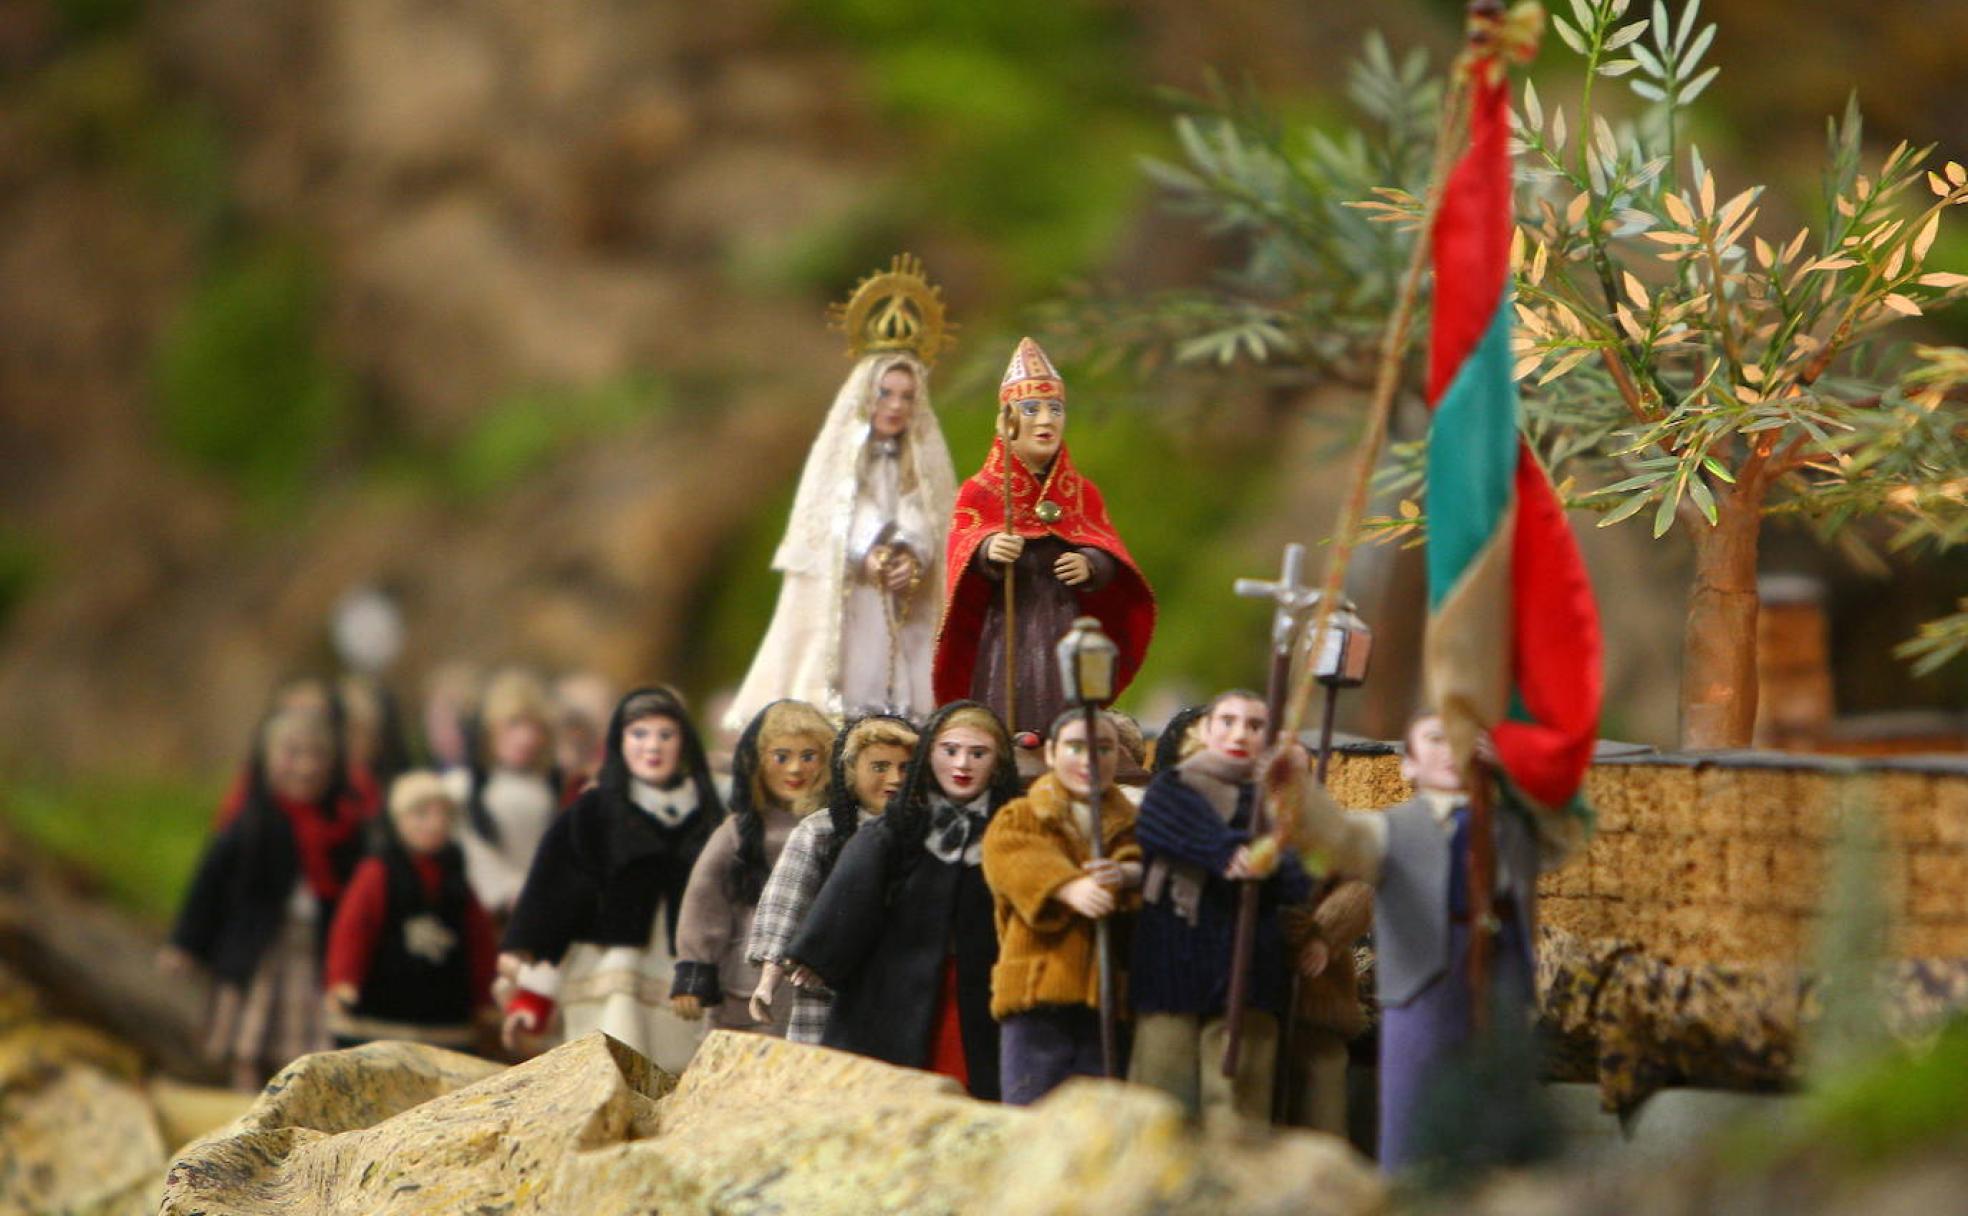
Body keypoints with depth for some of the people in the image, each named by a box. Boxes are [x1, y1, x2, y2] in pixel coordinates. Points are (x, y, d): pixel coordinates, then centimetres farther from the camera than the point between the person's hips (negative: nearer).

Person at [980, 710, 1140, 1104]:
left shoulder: (1131, 826, 19)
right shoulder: (1017, 821, 12)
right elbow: (1018, 864, -11)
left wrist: (1127, 875, -26)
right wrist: (1069, 888, -31)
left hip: (1107, 998, 2)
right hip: (1037, 997, -2)